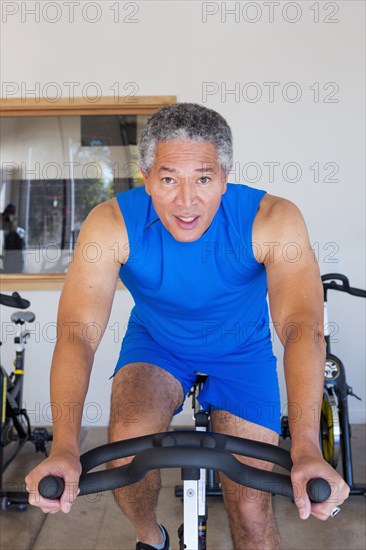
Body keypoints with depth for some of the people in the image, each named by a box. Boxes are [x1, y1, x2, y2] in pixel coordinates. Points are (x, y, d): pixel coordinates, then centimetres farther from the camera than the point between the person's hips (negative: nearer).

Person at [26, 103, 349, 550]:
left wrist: (306, 448, -50)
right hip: (156, 342, 1)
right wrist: (64, 447, -45)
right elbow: (78, 329, -32)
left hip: (242, 350, 0)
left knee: (251, 509, -5)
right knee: (127, 449, -25)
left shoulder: (273, 220, -28)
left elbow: (301, 326, -37)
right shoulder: (112, 224, -26)